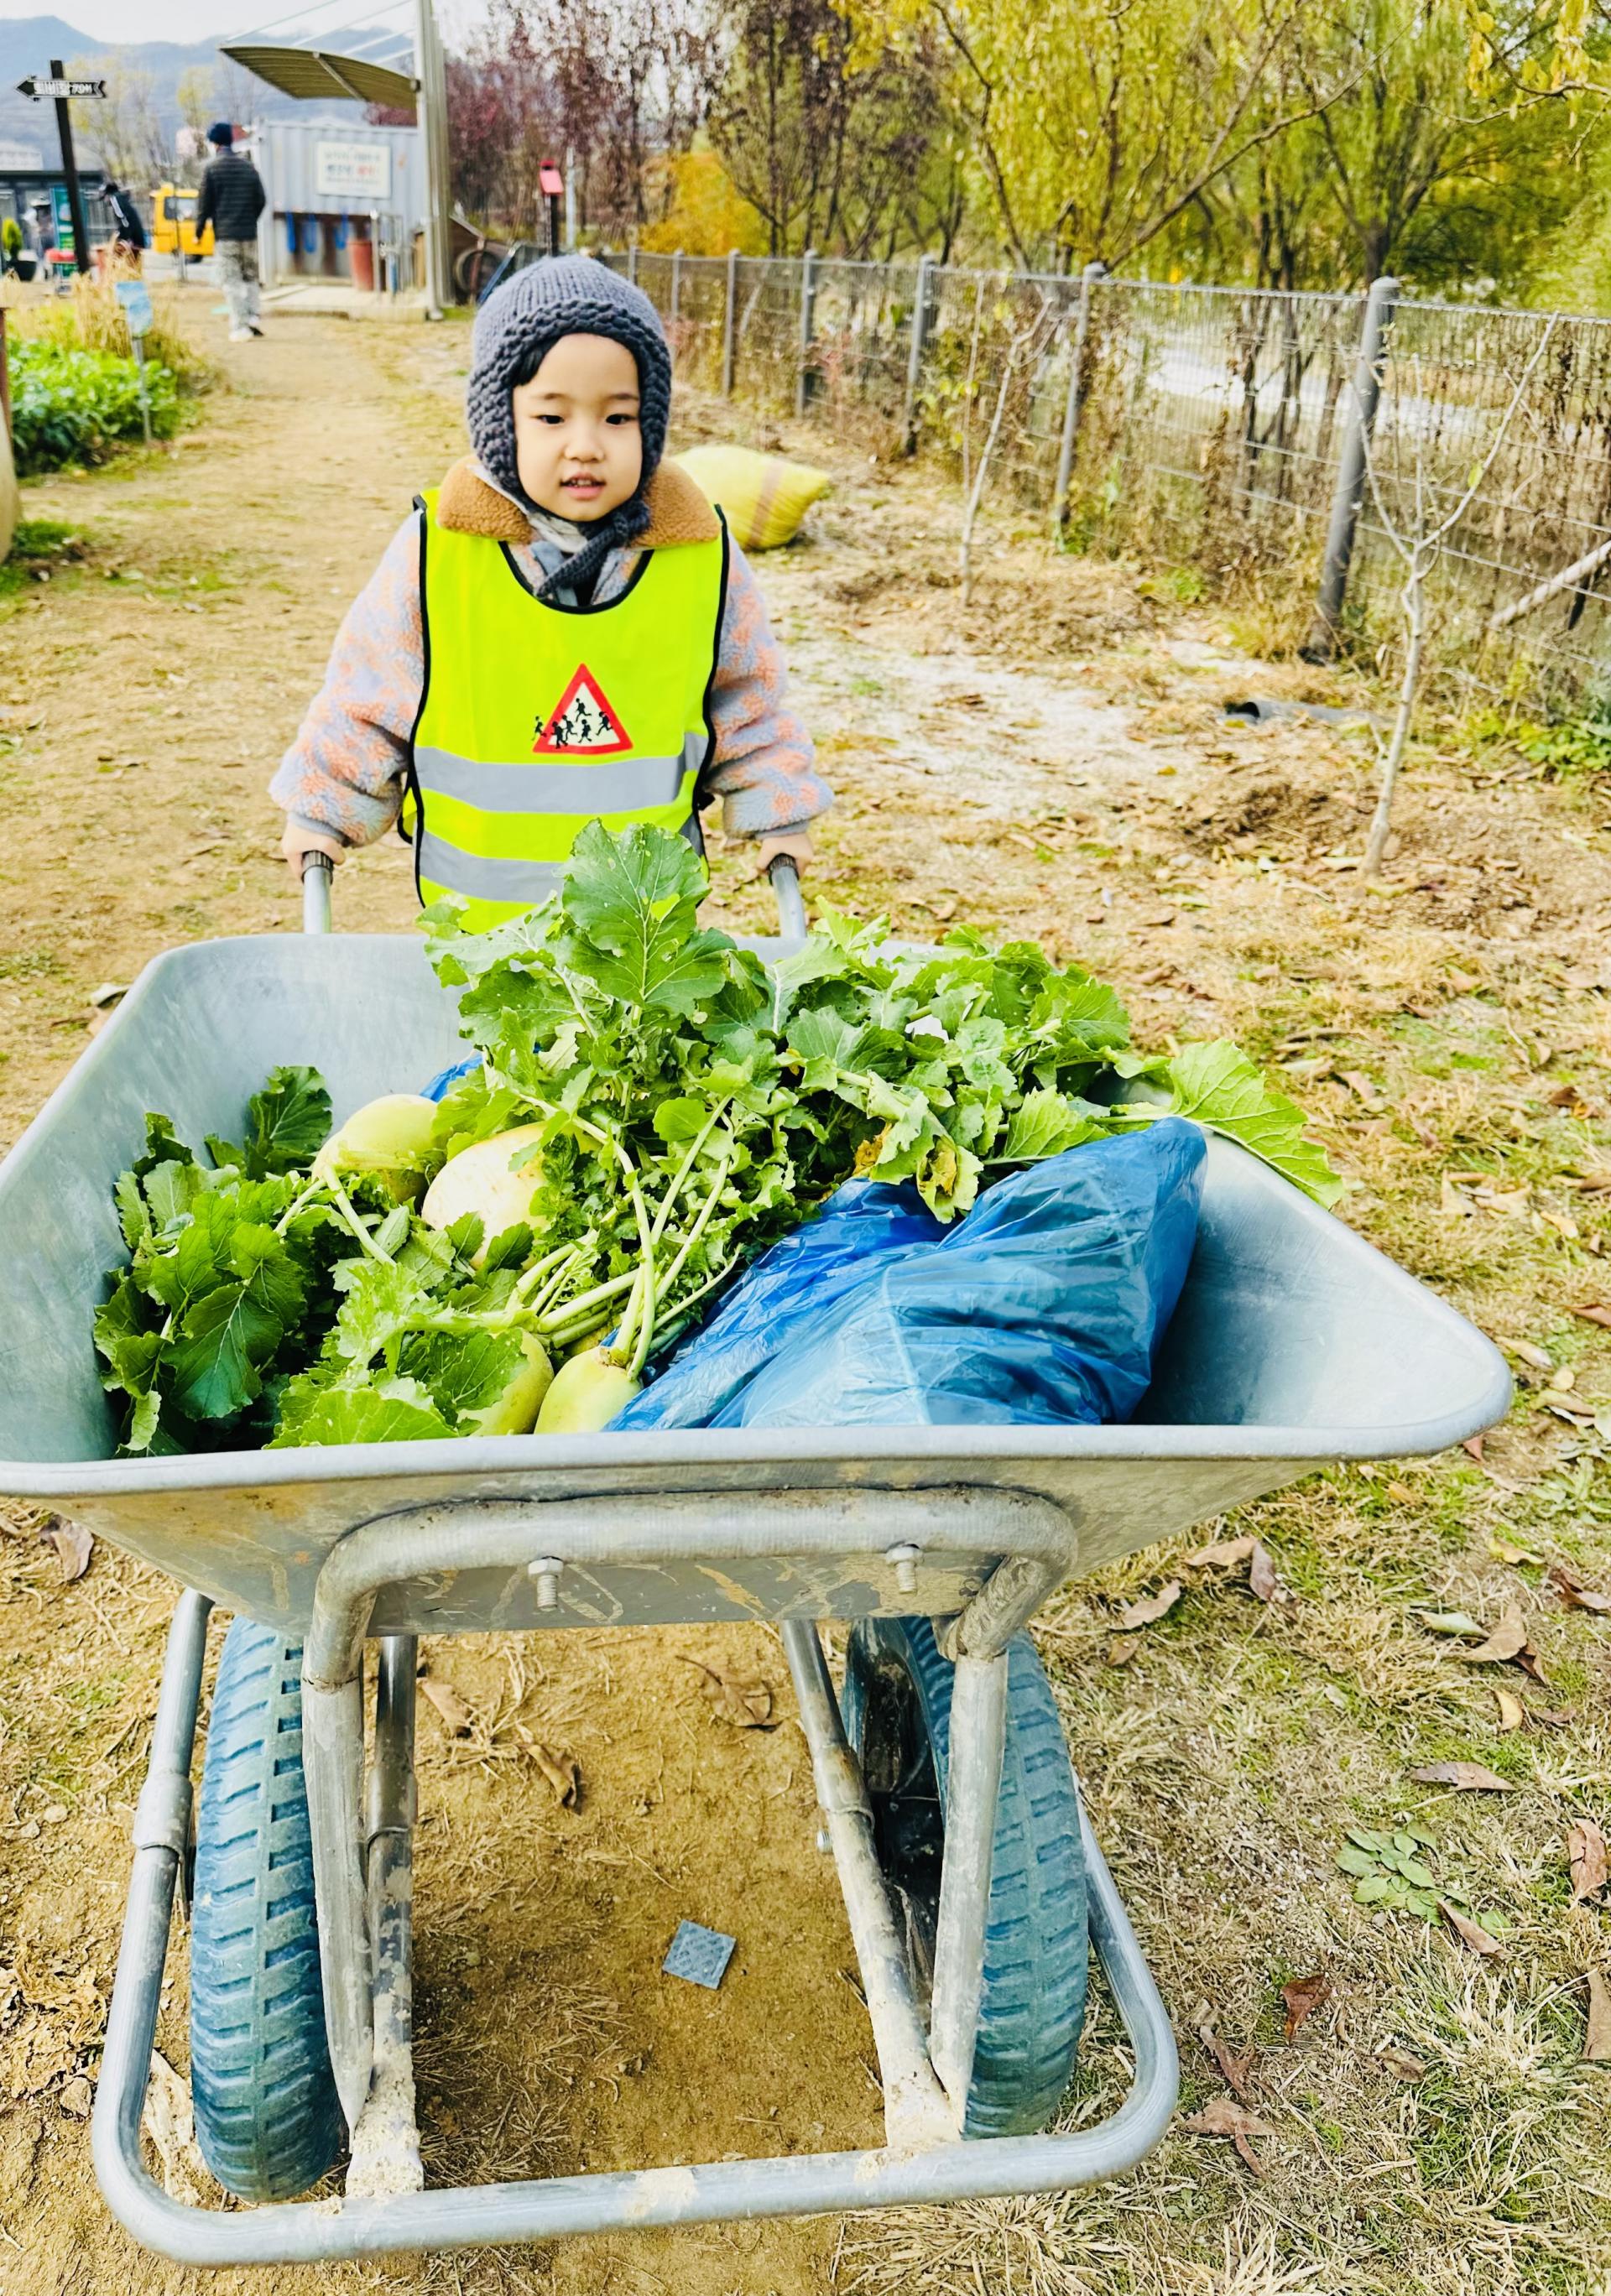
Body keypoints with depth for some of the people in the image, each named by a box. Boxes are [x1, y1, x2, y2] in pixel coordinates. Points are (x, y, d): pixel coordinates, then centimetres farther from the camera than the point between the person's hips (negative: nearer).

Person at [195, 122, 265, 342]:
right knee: (250, 276, 17)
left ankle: (240, 327, -7)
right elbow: (261, 200, 9)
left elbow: (205, 203, -4)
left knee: (231, 281, -1)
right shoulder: (248, 166, 6)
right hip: (249, 233, 4)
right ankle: (254, 316, 3)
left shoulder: (211, 168, -6)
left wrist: (199, 231, 6)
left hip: (225, 234, -4)